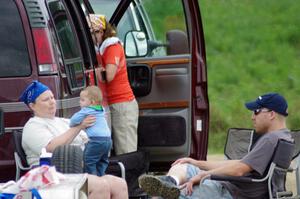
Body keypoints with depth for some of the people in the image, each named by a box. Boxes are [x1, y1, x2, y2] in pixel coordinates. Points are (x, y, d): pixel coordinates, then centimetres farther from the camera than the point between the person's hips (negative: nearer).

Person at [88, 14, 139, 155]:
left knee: (125, 151, -11)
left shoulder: (113, 47, -8)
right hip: (108, 104, 8)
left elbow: (108, 76, -18)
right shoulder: (99, 49, 16)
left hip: (122, 103, -8)